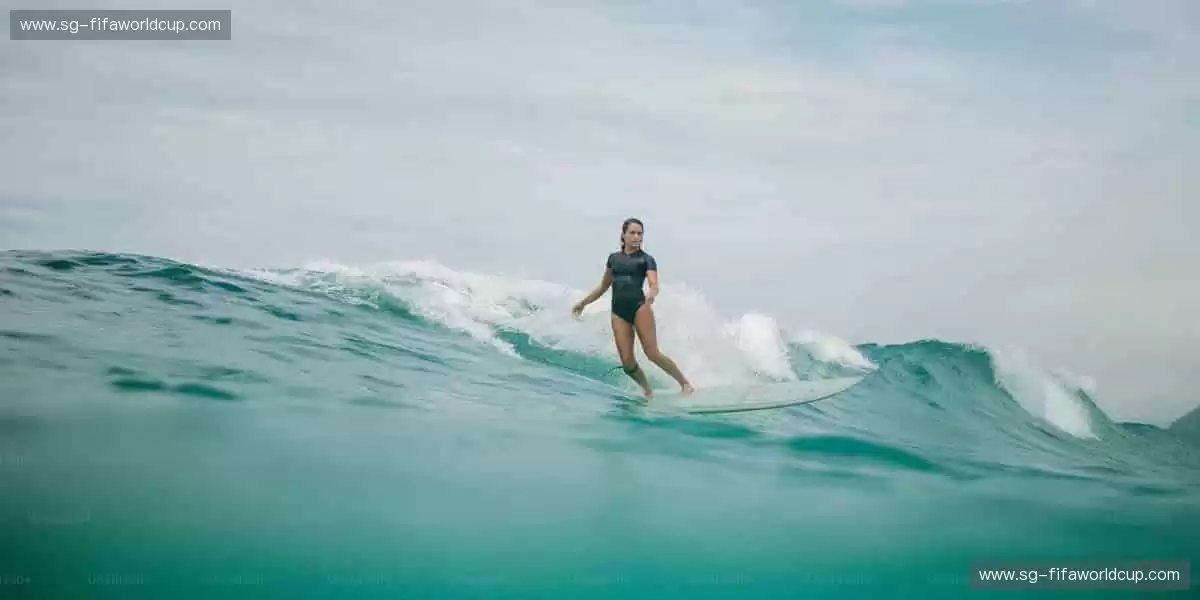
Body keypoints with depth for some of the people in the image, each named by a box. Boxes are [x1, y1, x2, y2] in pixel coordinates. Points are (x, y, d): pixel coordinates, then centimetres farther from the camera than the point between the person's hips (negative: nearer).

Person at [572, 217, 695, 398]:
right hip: (618, 312, 4)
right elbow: (603, 286, 28)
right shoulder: (613, 258, 17)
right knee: (627, 362, -6)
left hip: (639, 307, -4)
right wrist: (583, 303, 33)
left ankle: (685, 383, -2)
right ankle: (648, 391, 13)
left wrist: (651, 296, -33)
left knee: (652, 353, -13)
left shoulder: (646, 259, 5)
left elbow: (654, 284, -10)